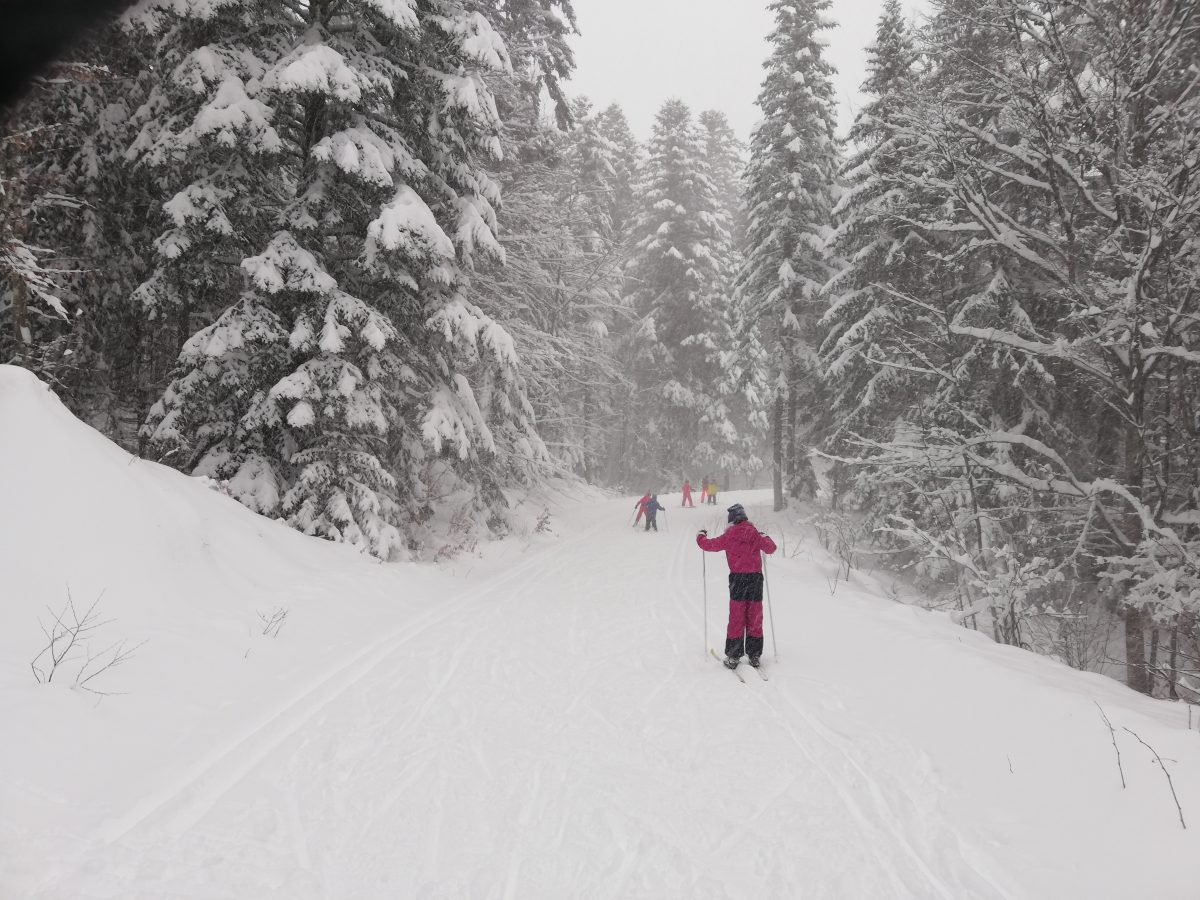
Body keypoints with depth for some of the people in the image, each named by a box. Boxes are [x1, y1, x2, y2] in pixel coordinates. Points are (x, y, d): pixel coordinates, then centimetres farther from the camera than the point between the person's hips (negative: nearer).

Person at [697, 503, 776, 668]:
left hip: (738, 578, -2)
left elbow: (709, 545, 2)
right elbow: (770, 548, 15)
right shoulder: (755, 533, 2)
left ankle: (733, 656, 4)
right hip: (756, 577, 2)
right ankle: (754, 655, 13)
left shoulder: (730, 535, -5)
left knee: (736, 619, 3)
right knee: (755, 619, 9)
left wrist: (701, 536, 22)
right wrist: (765, 537, 35)